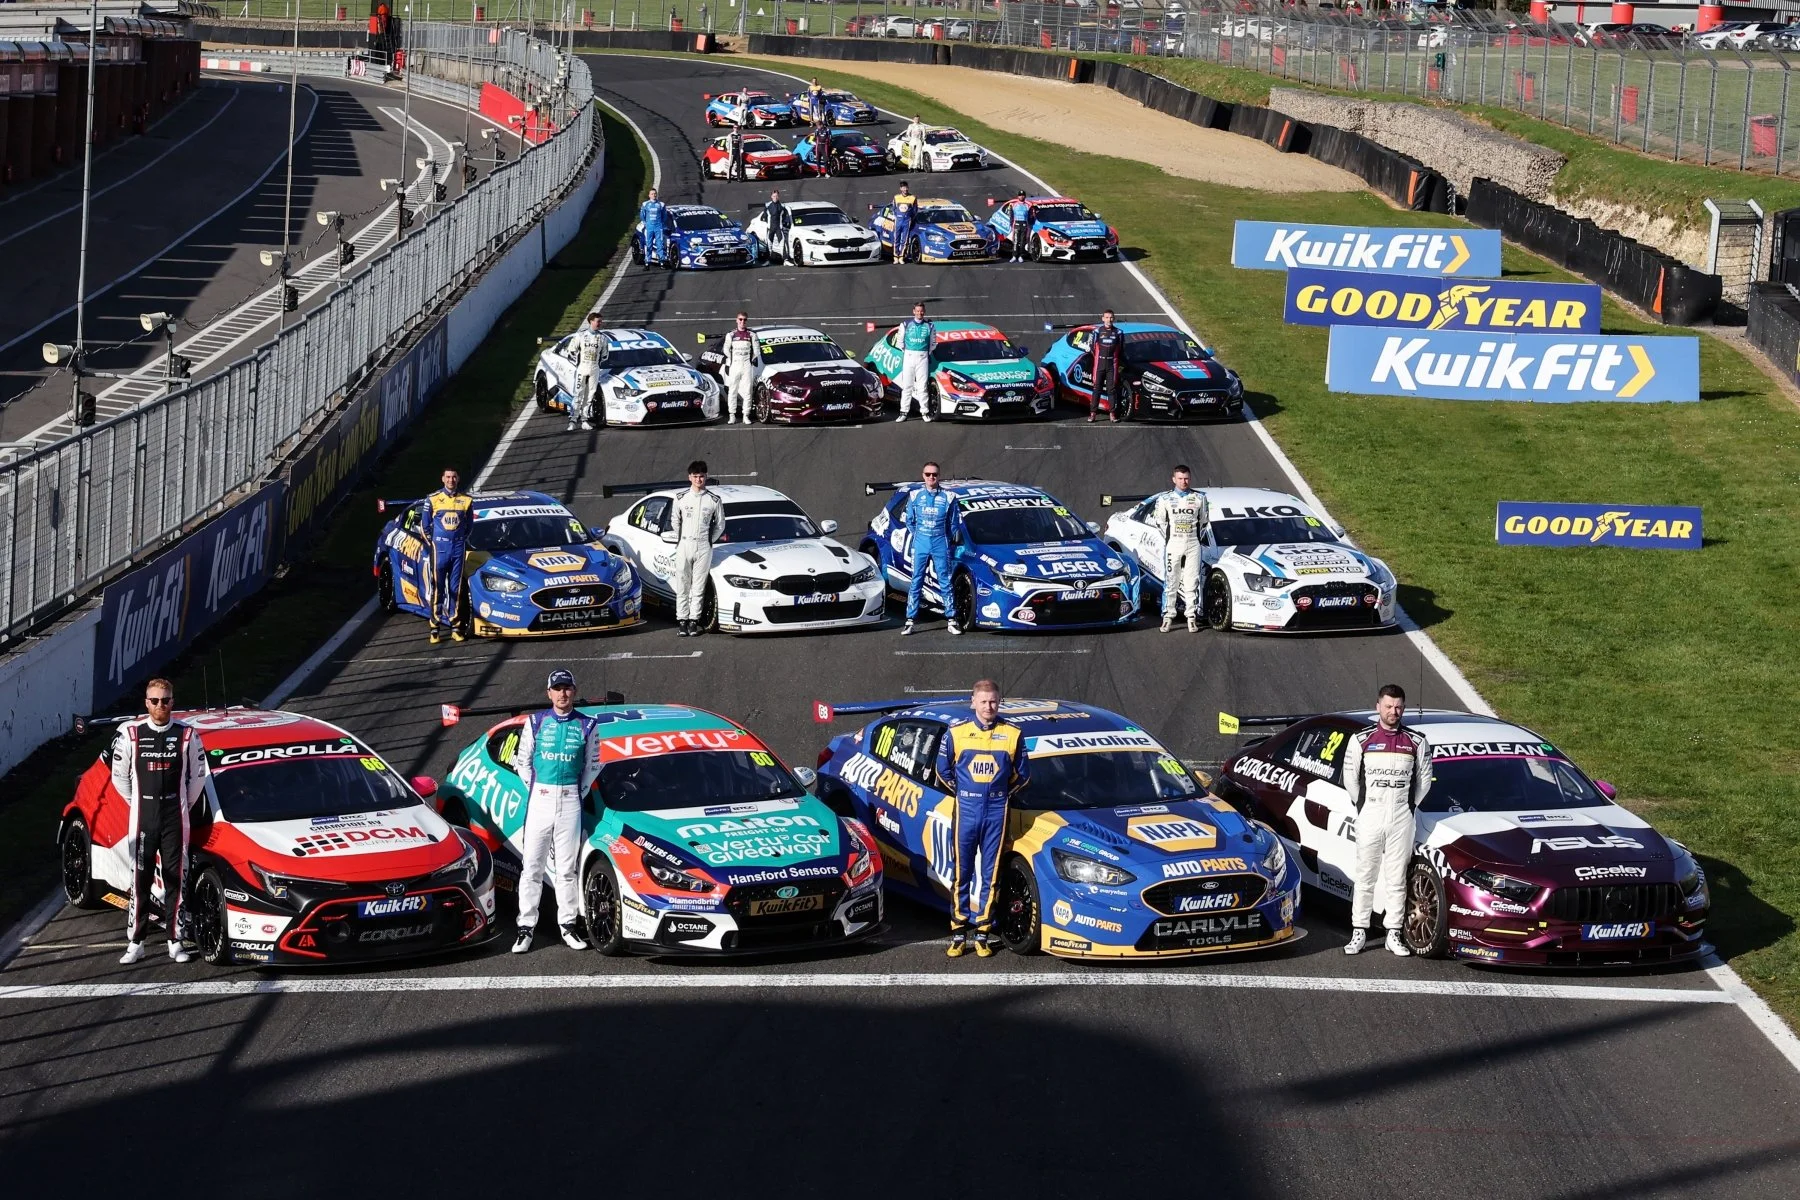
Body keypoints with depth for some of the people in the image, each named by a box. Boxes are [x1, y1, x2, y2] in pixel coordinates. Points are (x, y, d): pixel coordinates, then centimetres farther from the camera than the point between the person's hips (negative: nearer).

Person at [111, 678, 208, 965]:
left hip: (175, 818, 0)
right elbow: (119, 774, 9)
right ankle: (135, 943, 5)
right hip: (142, 818, 0)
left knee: (175, 878, 2)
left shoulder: (187, 735, 0)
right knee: (140, 879, 1)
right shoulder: (130, 733, 0)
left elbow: (197, 776, 10)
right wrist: (137, 803, 9)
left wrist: (184, 806, 9)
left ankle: (175, 941, 7)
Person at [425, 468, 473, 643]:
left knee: (456, 588, 4)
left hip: (458, 548, 2)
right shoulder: (433, 499, 2)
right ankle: (435, 627, -2)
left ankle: (455, 626, 8)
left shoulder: (467, 500, 6)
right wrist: (432, 542, 5)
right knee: (437, 588, -3)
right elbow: (426, 524, 9)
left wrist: (462, 540, 9)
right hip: (440, 547, -1)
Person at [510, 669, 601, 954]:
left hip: (570, 800, 0)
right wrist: (534, 788, 3)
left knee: (567, 867, 5)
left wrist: (580, 791, 5)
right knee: (532, 866, -2)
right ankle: (526, 926, 1)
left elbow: (593, 764, 12)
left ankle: (567, 924, 14)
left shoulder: (587, 725, 4)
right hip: (540, 799, 0)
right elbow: (522, 761, 9)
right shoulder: (535, 722, 3)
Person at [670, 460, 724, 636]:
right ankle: (682, 620, 4)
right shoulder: (681, 498, 4)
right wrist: (680, 539, 10)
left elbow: (720, 524, 11)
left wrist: (710, 541, 7)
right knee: (682, 585, 0)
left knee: (698, 587, 0)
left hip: (703, 547, 0)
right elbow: (674, 521, 15)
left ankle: (694, 621, 4)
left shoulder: (713, 500, 3)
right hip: (684, 546, 0)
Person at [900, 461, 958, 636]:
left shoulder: (947, 497, 0)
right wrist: (919, 535, 11)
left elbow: (953, 523, 9)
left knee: (945, 582, 1)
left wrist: (946, 539, 9)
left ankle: (951, 620, 5)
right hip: (920, 544, 1)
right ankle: (910, 620, 3)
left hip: (940, 544, -1)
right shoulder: (915, 496, 4)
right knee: (915, 583, 1)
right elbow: (908, 520, 14)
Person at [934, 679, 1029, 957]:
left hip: (996, 811, 0)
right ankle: (958, 933, 6)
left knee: (990, 873, 2)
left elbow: (1023, 773, 13)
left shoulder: (1012, 735, 2)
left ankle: (983, 933, 7)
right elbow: (944, 769, 13)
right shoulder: (956, 733, 1)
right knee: (962, 873, 1)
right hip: (966, 809, 0)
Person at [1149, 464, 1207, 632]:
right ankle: (1168, 616, 3)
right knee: (1170, 582, -2)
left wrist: (1196, 535, 6)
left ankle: (1192, 617, 2)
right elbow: (1159, 521, 10)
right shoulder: (1165, 499, 5)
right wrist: (1169, 536, 4)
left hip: (1193, 544, 0)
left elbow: (1203, 521, 14)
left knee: (1192, 582, -1)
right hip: (1173, 544, 0)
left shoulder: (1199, 498, 7)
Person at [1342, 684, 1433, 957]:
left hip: (1401, 819, 1)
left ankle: (1394, 934, 6)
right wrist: (1362, 806, 6)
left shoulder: (1416, 743, 6)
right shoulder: (1361, 740, 3)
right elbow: (1350, 776, 9)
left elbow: (1424, 778, 14)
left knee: (1397, 878, 2)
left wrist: (1410, 806, 9)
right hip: (1370, 817, -1)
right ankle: (1359, 932, 3)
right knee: (1365, 876, 0)